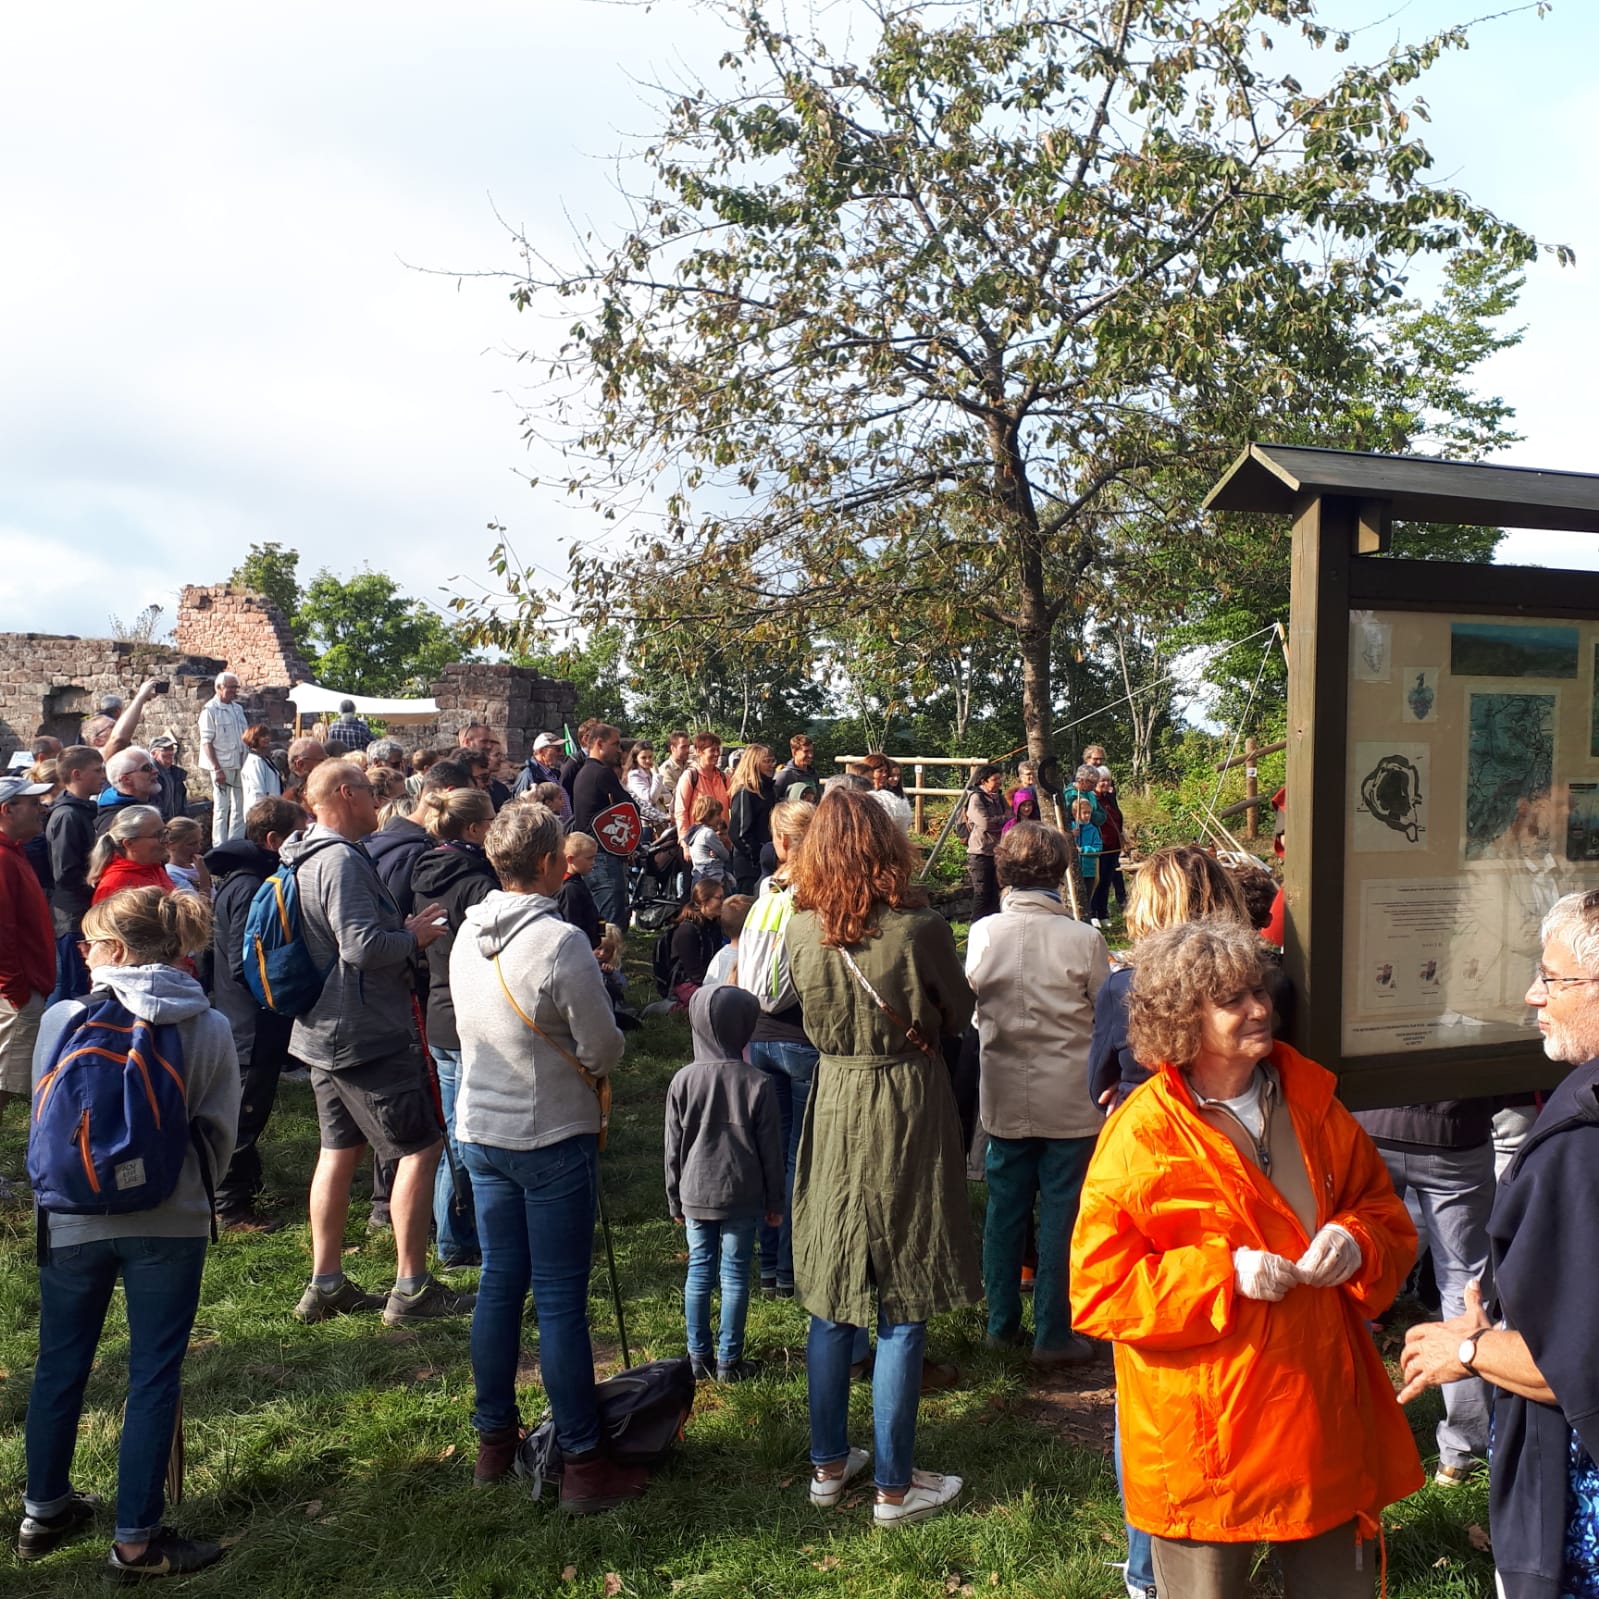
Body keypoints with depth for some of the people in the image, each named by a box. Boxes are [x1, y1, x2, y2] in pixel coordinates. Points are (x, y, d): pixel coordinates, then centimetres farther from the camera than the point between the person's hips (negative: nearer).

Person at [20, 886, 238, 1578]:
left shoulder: (65, 1019, -7)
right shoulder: (210, 1029, -6)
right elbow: (218, 1134, -2)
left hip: (74, 1218, 1)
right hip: (170, 1223, -1)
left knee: (60, 1366, 20)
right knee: (154, 1376, 8)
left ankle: (44, 1510, 37)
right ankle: (135, 1540, 15)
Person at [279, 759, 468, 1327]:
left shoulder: (308, 857, 12)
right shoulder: (341, 860, -20)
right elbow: (362, 946, -28)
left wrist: (402, 929, 11)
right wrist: (414, 936, -12)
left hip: (326, 1030, 10)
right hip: (366, 1035, -10)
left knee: (339, 1151, 15)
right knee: (420, 1148, -1)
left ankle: (325, 1285, 23)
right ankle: (411, 1288, 4)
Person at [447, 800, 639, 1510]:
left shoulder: (467, 936, 0)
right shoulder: (561, 943, -23)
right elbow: (605, 1049, -17)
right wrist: (584, 1061, 5)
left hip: (481, 1131, 7)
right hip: (553, 1137, -7)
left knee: (500, 1283, 17)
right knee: (560, 1299, 1)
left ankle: (494, 1439, 30)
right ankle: (582, 1463, 12)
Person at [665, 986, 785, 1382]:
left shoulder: (683, 1081, -6)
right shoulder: (755, 1083, -10)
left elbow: (674, 1147, 1)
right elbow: (771, 1149, -4)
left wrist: (675, 1201, 12)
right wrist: (775, 1201, 8)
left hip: (696, 1194, 2)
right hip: (742, 1196, -2)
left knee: (699, 1271, 12)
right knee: (735, 1274, 7)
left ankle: (699, 1358, 19)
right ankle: (728, 1362, 13)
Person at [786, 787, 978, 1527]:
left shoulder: (800, 929, -6)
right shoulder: (918, 928, -18)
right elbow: (958, 1016, -2)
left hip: (832, 1104, 4)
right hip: (906, 1111, -4)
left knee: (833, 1298, 17)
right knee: (902, 1310, 7)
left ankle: (829, 1463, 31)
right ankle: (894, 1486, 20)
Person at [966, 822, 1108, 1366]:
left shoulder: (983, 934, -6)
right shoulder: (1084, 939, -15)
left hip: (1004, 1097, 3)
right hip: (1070, 1101, -3)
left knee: (1005, 1208, 14)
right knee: (1061, 1214, 7)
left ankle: (1001, 1322, 26)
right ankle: (1053, 1335, 16)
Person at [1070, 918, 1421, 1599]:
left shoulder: (1312, 1104, 2)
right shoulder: (1140, 1135, -14)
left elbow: (1388, 1216, 12)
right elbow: (1096, 1291, -13)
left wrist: (1356, 1240, -11)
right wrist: (1223, 1274, -22)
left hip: (1325, 1418, 5)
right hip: (1205, 1436, -4)